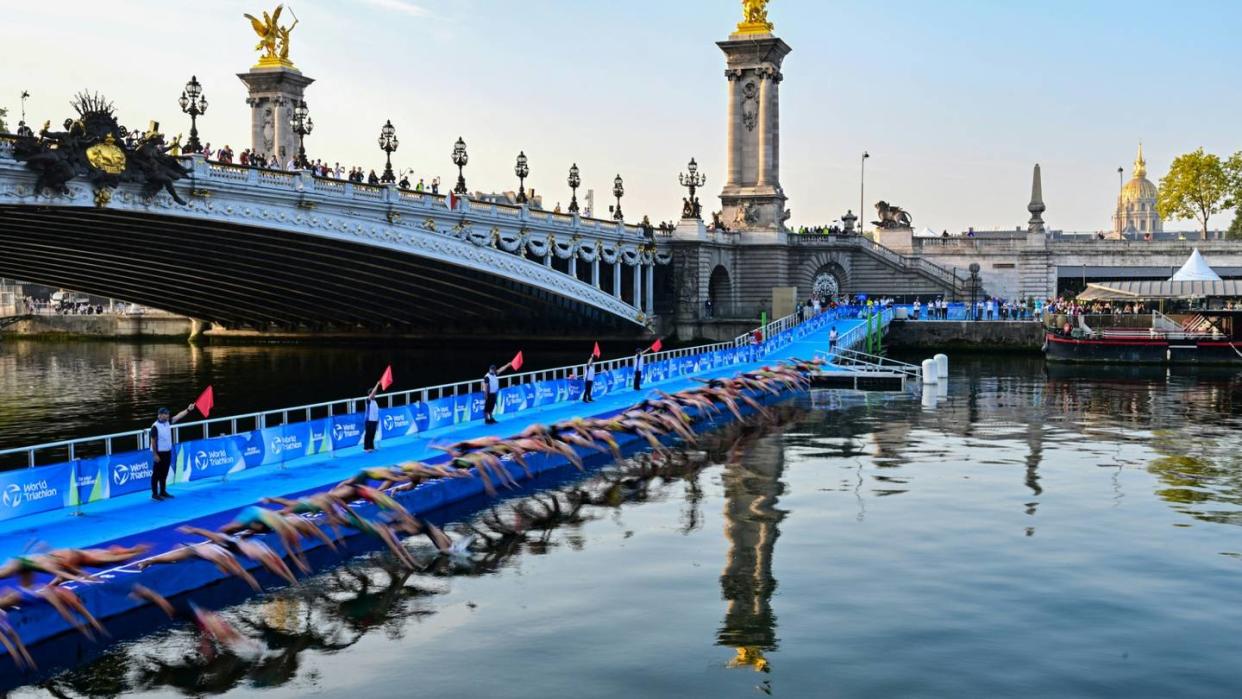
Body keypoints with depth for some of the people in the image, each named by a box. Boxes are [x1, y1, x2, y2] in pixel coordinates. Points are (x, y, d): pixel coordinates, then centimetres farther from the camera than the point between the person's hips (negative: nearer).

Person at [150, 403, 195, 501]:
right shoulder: (155, 426, -18)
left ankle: (163, 492, 24)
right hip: (159, 453, -8)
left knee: (164, 473, 15)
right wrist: (155, 455, -18)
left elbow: (178, 416, 3)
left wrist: (188, 410, -8)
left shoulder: (168, 422, 4)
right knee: (156, 474, -1)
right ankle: (154, 494, 5)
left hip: (167, 452, 8)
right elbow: (153, 441, -17)